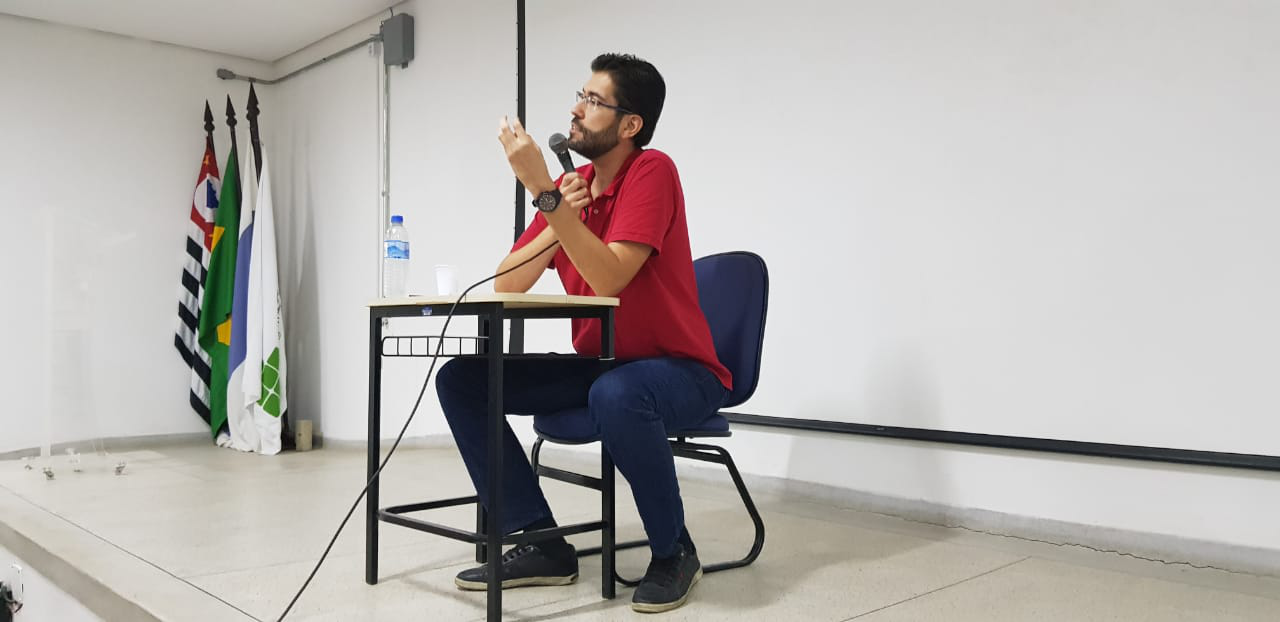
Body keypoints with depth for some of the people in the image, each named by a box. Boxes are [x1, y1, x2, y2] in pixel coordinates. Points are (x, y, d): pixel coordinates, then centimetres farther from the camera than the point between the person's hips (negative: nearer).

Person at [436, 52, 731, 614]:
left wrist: (544, 193, -28)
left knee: (615, 394, -40)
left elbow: (609, 279, -27)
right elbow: (505, 286, -2)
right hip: (594, 365, 7)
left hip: (680, 371, -7)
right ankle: (543, 544, -1)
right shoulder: (567, 188, 6)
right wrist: (557, 220, -16)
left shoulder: (651, 171, -14)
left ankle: (673, 551, -12)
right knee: (460, 380, -5)